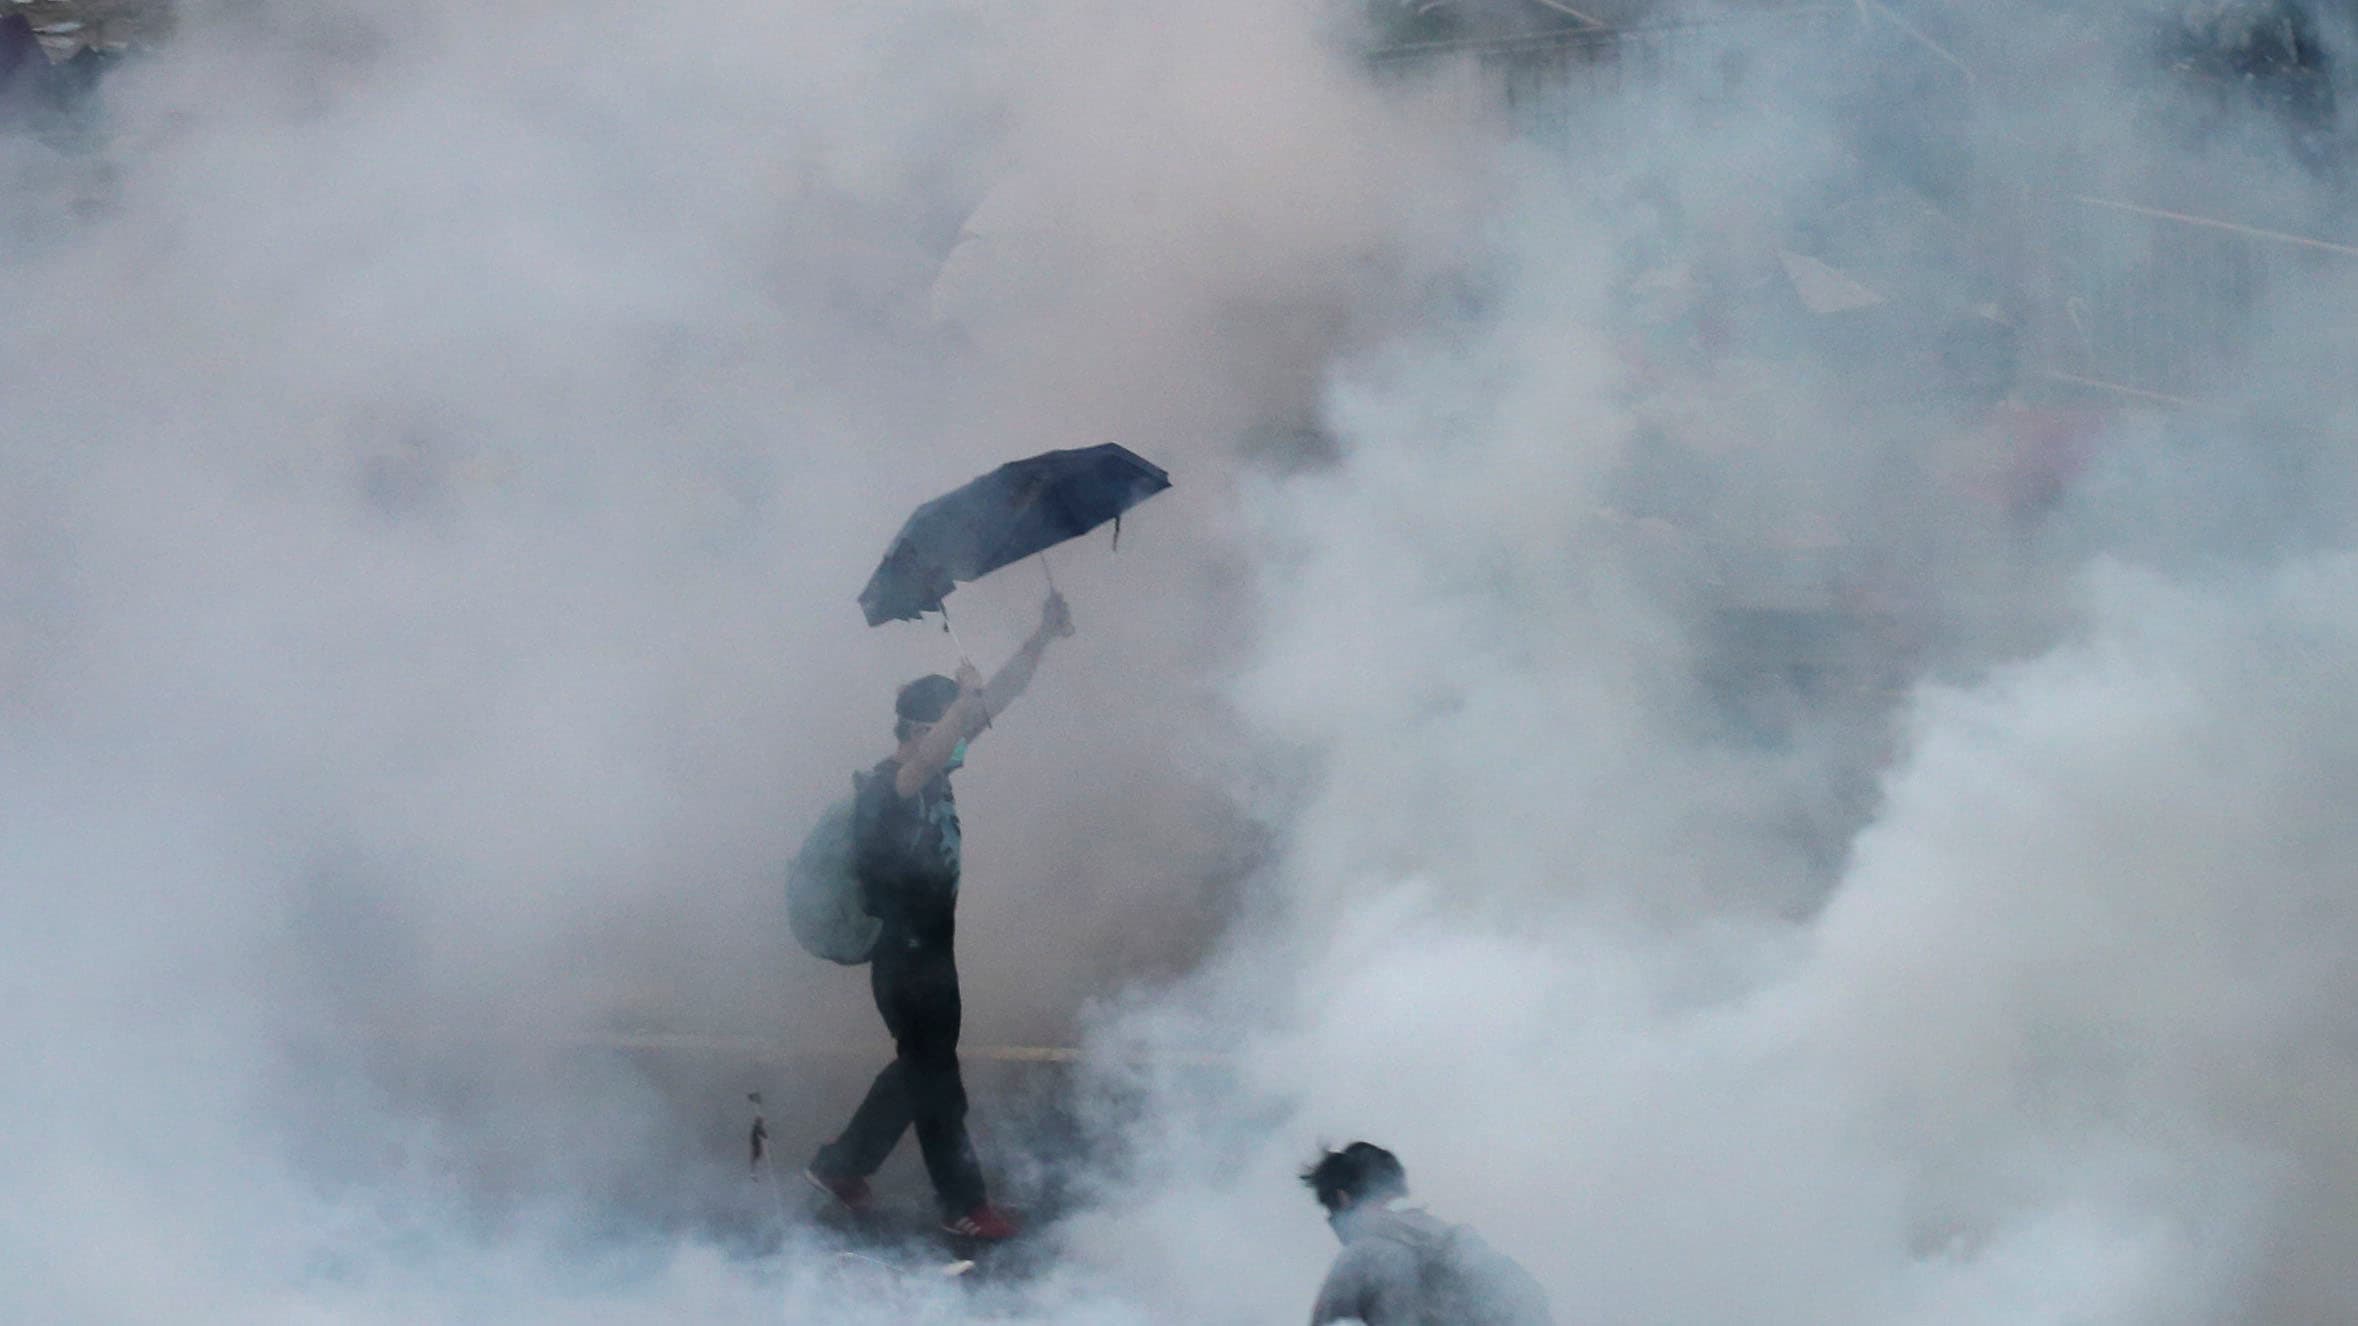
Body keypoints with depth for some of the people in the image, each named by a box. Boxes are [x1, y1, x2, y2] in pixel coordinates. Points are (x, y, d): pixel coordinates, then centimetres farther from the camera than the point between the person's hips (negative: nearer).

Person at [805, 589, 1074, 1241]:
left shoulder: (934, 774, 3)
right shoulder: (884, 786, -20)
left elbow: (996, 700, 2)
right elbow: (927, 760, -45)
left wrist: (1043, 636, -5)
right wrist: (964, 698, -48)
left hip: (932, 948, 9)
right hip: (904, 958, -9)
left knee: (920, 1069, 19)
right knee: (935, 1081, 1)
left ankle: (840, 1165, 31)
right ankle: (963, 1205, 11)